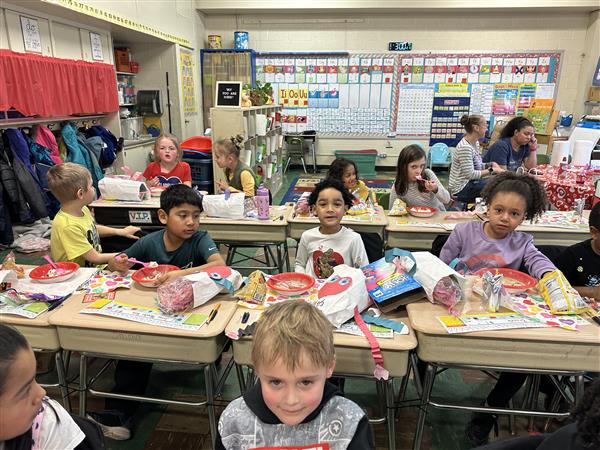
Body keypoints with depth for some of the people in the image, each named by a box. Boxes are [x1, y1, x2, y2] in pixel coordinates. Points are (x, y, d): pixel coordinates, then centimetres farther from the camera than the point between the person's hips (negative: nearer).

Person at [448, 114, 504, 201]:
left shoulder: (476, 143, 9)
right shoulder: (464, 147, -21)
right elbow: (470, 174, -23)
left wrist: (491, 164, 0)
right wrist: (491, 170, -16)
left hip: (471, 182, 9)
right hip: (461, 189, -9)